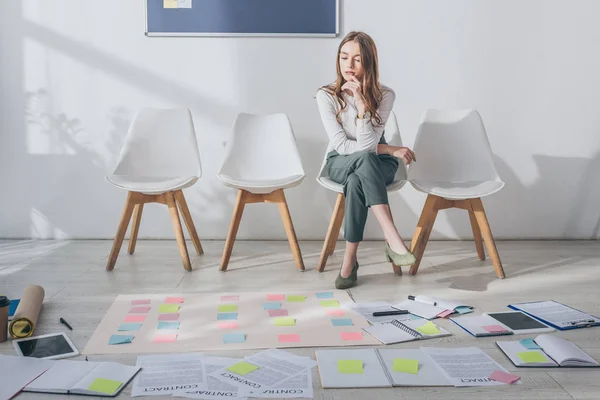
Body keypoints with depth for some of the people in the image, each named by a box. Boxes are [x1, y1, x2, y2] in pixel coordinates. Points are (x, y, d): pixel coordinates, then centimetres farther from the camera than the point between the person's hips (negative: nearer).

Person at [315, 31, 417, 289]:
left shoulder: (384, 95, -11)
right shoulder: (326, 95, -11)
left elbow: (366, 143, -21)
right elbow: (341, 146, -16)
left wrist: (362, 103, -29)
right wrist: (389, 150, -16)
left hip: (376, 165, 0)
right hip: (340, 163, 0)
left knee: (356, 181, -37)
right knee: (365, 158, -38)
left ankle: (350, 259, -32)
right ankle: (392, 239, -42)